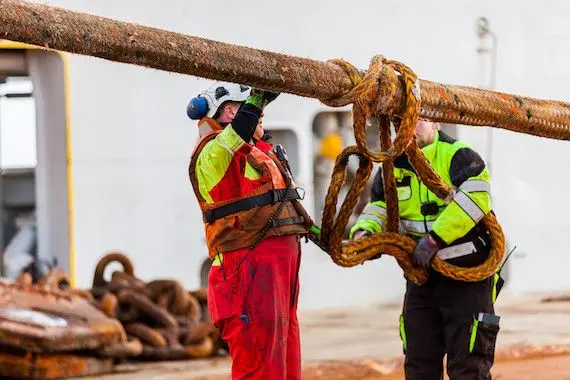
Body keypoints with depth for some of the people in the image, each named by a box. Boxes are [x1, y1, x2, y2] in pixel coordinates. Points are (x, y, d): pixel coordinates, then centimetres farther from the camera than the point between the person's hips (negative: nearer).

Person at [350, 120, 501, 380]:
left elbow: (475, 198, -27)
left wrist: (435, 239, -27)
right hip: (421, 278, 7)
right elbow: (378, 207, 14)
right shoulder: (393, 167, 9)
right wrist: (364, 232, -11)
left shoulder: (457, 155, -12)